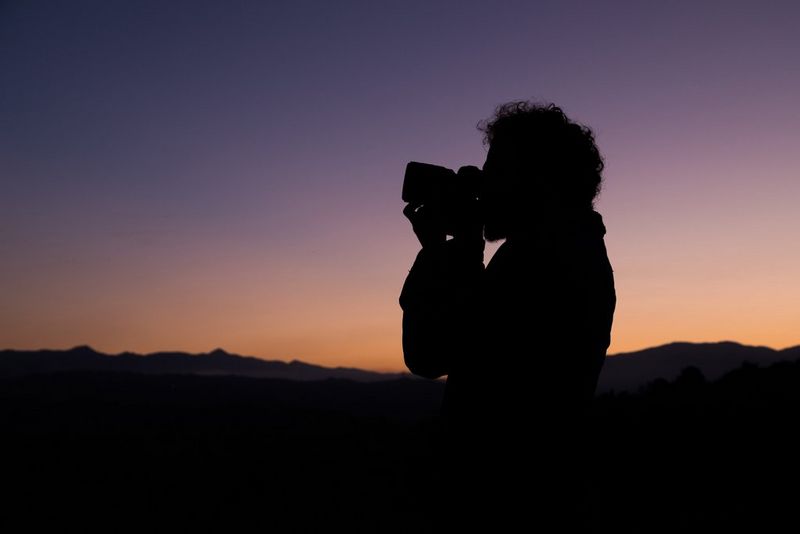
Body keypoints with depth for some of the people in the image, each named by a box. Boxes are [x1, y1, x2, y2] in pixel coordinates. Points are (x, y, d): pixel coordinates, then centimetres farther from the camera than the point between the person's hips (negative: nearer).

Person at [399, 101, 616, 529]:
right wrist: (461, 247, 12)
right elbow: (474, 327, 21)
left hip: (508, 496, -9)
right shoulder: (573, 251, 13)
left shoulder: (542, 256, -20)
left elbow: (427, 353, -18)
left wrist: (435, 249, -6)